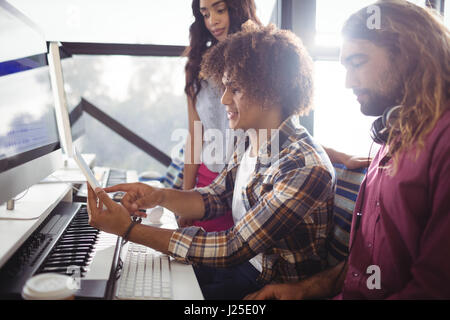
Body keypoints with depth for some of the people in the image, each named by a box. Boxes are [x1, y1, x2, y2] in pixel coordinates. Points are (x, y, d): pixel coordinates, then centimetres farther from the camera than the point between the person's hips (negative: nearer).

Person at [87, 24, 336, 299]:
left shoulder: (306, 168, -29)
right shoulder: (250, 141, -2)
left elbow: (233, 248, -30)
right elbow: (215, 198, 8)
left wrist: (129, 230, -30)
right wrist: (159, 196, -13)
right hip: (247, 261, 7)